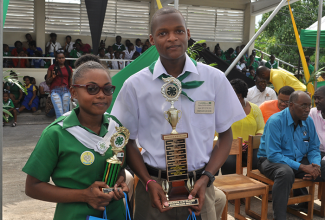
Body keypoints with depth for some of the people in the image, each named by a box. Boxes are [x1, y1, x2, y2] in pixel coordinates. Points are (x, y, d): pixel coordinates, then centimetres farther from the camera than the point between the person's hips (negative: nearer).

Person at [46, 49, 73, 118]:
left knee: (65, 112, 0)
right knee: (59, 112, -14)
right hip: (55, 91, -2)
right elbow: (47, 82, 10)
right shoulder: (52, 67, 8)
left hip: (66, 91, 2)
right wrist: (52, 77, -9)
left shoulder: (69, 68, 13)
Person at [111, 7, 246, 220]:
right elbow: (128, 141, 3)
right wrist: (148, 182, -9)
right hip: (154, 185, 0)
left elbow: (226, 134, 3)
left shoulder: (215, 79, -3)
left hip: (198, 185, 1)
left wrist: (206, 179, -8)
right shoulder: (135, 85, -5)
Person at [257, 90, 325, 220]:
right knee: (286, 172, -39)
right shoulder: (275, 121, -18)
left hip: (299, 160, 7)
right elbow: (273, 155, -22)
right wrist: (301, 167, -26)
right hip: (271, 160, -6)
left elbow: (314, 149, 11)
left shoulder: (308, 122, 2)